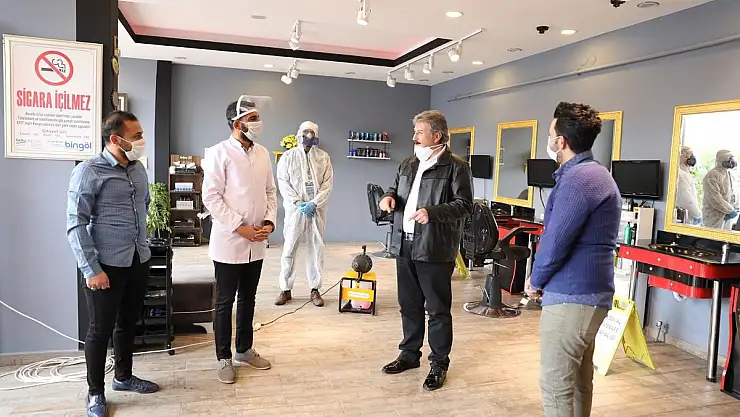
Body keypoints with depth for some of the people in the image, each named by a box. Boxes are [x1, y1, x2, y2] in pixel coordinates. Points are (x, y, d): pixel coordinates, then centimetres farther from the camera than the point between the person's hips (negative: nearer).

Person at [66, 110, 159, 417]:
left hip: (139, 262, 6)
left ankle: (124, 377, 38)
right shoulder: (88, 172, -13)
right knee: (100, 329, 8)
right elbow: (76, 225, -14)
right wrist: (91, 270, -17)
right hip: (106, 266, -6)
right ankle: (95, 392, 25)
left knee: (128, 323, 19)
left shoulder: (139, 169, 7)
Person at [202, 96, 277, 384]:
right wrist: (240, 228, -17)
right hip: (229, 242, -5)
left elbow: (270, 192, 12)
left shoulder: (263, 153, 7)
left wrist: (269, 221, -3)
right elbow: (211, 198, -14)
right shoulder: (219, 153, -11)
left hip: (257, 243, 6)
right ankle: (224, 358, 21)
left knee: (248, 299, 17)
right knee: (225, 303, 7)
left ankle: (244, 349, 33)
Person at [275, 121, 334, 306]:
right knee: (289, 249, 1)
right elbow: (283, 182, -1)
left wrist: (314, 203, -12)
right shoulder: (288, 157, 5)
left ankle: (315, 289, 13)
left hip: (317, 209, 1)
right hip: (294, 209, -1)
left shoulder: (324, 157, 7)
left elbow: (327, 183, 1)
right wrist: (298, 202, -13)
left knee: (316, 249, 4)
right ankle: (285, 289, 11)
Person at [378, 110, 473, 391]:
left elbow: (464, 205, -13)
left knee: (438, 309, 4)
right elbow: (396, 189, 28)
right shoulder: (408, 164, 15)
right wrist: (389, 196, 4)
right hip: (404, 246, 7)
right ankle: (410, 354, 32)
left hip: (434, 250, -7)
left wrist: (433, 213, -26)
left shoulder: (456, 166, -7)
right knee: (409, 305, 17)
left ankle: (439, 364, 17)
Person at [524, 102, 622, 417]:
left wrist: (535, 281, -4)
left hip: (570, 295, -11)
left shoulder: (578, 178, -18)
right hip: (589, 292, 11)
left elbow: (555, 241, -21)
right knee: (578, 379, 21)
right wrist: (541, 277, 10)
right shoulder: (594, 173, 16)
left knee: (555, 385, -3)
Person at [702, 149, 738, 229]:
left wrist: (733, 207, 5)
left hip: (728, 215, 9)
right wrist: (730, 210, -16)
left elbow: (731, 193, 21)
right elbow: (715, 198, -22)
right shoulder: (712, 175, -17)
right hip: (715, 216, -9)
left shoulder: (728, 174, 13)